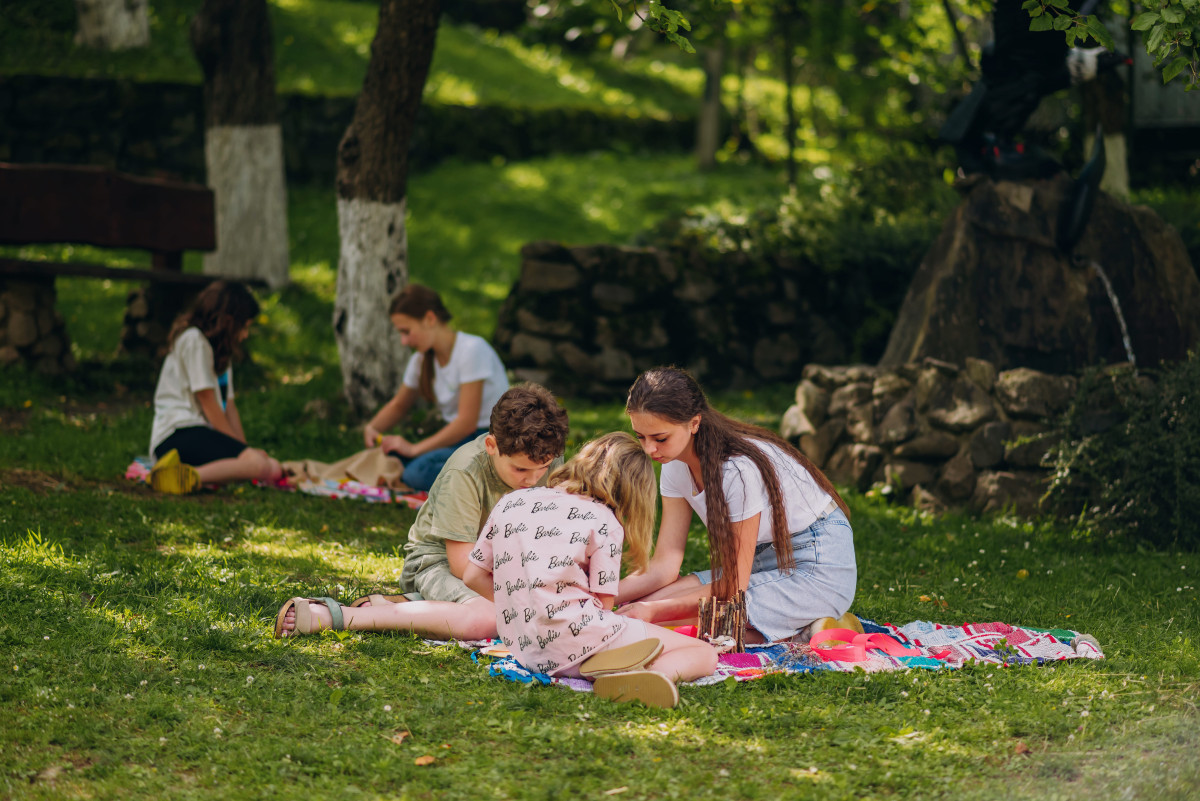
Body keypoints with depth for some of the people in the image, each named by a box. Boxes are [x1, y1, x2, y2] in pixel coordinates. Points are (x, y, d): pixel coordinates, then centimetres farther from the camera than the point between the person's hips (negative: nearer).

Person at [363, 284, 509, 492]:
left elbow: (467, 421, -21)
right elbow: (398, 405, 23)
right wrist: (372, 427, 0)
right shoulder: (422, 359, 7)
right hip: (458, 437, 8)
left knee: (419, 473, -32)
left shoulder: (472, 349, -18)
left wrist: (414, 449, -20)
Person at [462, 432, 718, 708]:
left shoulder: (511, 502, 14)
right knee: (704, 654, 0)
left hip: (525, 652, 6)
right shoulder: (605, 523, 0)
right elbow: (602, 604, -3)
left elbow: (473, 576, 16)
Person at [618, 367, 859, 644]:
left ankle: (812, 630, -9)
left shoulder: (739, 469, -29)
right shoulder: (676, 465, -4)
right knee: (636, 606, -9)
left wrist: (654, 610, -28)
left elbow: (732, 586, -23)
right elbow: (664, 567, -5)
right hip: (766, 563, 9)